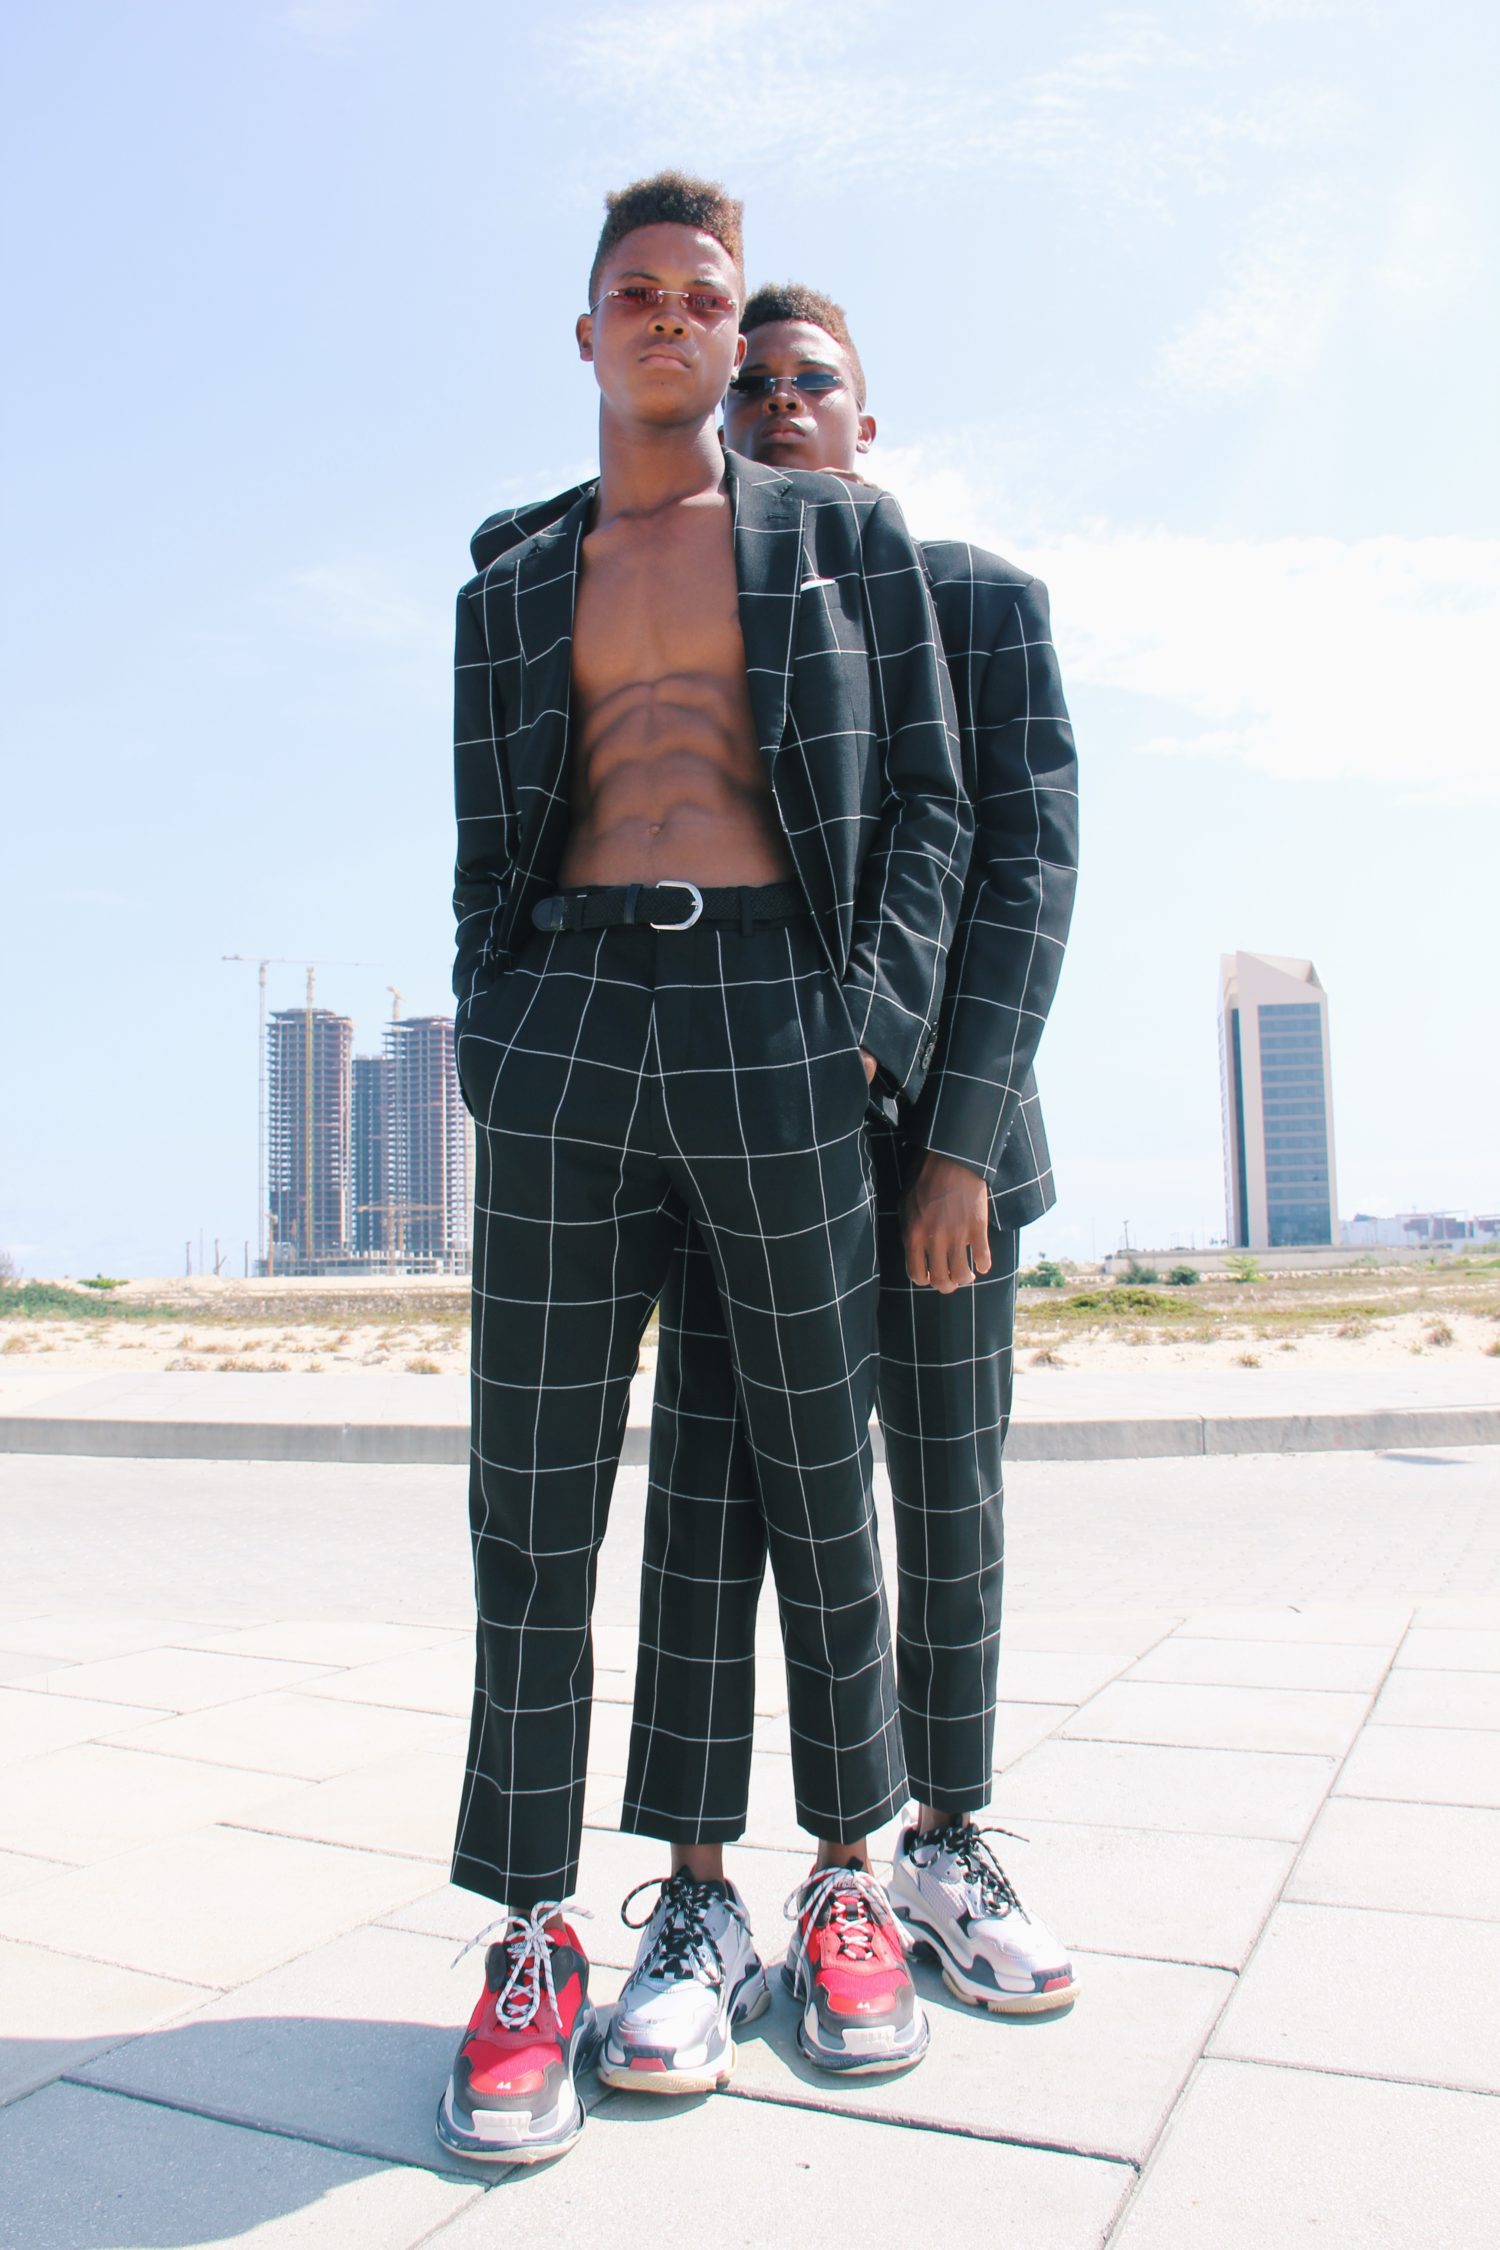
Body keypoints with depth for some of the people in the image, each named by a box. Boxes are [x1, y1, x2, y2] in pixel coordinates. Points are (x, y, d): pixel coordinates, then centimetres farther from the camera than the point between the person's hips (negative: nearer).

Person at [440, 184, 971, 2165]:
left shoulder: (845, 536, 15)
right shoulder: (511, 592, 20)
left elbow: (929, 799, 8)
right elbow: (486, 858, 18)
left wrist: (870, 1026, -7)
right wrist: (493, 1062, 2)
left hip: (778, 1025, -1)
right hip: (566, 1021, 2)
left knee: (819, 1480, 6)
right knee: (536, 1495, 1)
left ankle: (848, 1875, 25)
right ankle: (535, 1932, 15)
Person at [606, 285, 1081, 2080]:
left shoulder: (985, 603, 7)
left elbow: (1031, 869, -4)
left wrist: (962, 1141, -14)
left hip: (937, 1114, 0)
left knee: (947, 1488, 6)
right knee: (706, 1492, -4)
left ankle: (940, 1851, 24)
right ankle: (695, 1895, 8)